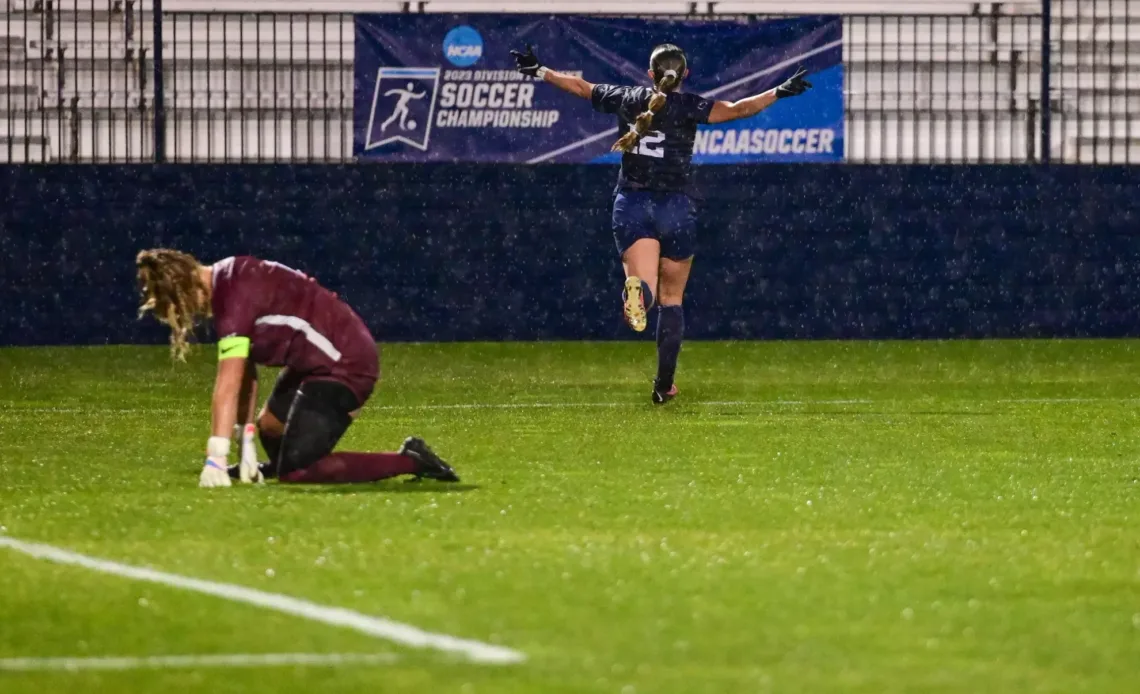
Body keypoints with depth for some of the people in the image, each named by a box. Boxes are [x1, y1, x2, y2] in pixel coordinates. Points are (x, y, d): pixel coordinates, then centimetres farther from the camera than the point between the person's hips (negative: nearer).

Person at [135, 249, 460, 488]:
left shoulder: (235, 291, -22)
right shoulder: (226, 282, 7)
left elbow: (229, 382, -26)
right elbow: (245, 374, 9)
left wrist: (216, 458, -27)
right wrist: (247, 445, 6)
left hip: (344, 364, -10)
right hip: (314, 361, 10)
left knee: (295, 471, -15)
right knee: (271, 431, 24)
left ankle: (409, 461, -13)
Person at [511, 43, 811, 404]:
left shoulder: (626, 99, 6)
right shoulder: (688, 106, -4)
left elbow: (579, 86, 17)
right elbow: (735, 110, -16)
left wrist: (539, 71, 31)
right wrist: (780, 91, -10)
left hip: (631, 204, 1)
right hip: (675, 208, -1)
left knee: (647, 284, -12)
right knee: (671, 298, 12)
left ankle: (638, 292, -51)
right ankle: (664, 384, 13)